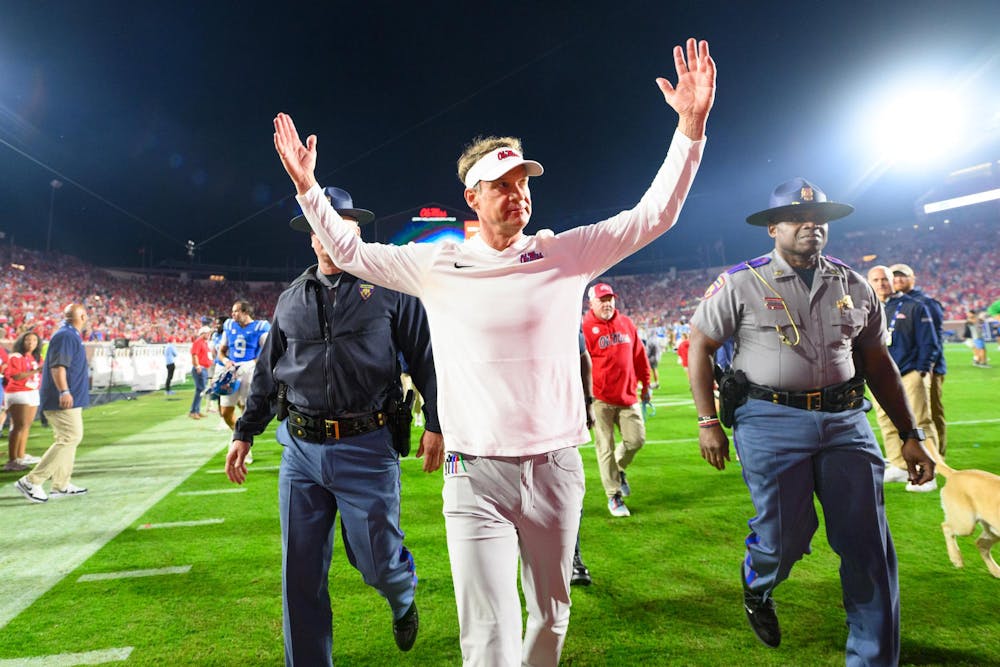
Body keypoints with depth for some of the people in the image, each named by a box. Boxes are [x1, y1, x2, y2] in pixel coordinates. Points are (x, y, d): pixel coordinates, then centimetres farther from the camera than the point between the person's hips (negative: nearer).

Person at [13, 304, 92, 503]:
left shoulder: (70, 335, 16)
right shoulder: (65, 336, -14)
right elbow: (57, 366, -23)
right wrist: (64, 391, -30)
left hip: (70, 399, 11)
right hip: (65, 399, -11)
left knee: (67, 439, 15)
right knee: (70, 438, -11)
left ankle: (61, 485, 21)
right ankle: (32, 481, -9)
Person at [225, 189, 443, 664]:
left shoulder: (389, 287, 1)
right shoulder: (291, 300, 14)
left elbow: (424, 358, -2)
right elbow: (267, 373, 20)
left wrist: (435, 424, -8)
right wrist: (244, 433, 19)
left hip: (367, 449, -4)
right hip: (301, 450, 4)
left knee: (375, 558, 4)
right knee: (300, 572, 9)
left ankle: (403, 599, 41)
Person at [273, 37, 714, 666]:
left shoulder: (566, 253, 0)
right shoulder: (438, 264, 2)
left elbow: (653, 216, -1)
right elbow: (349, 251, 9)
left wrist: (691, 125, -8)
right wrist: (308, 186, 1)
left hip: (557, 469, 2)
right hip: (476, 474, -1)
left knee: (551, 614, 20)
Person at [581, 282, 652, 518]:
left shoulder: (626, 323, 9)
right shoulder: (586, 327, -8)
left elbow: (639, 355, 15)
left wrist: (645, 384, 17)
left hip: (628, 396, 5)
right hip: (601, 398, -4)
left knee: (636, 440, 5)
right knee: (605, 447, 2)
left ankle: (619, 468, 36)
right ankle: (614, 496, 15)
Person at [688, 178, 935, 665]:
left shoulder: (854, 287, 11)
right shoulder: (741, 283, -2)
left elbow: (877, 362, 17)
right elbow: (700, 346, 1)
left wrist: (910, 434, 13)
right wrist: (708, 423, -4)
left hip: (846, 420, 4)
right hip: (771, 422, -4)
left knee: (869, 547, 4)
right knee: (786, 536, -2)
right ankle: (756, 582, 36)